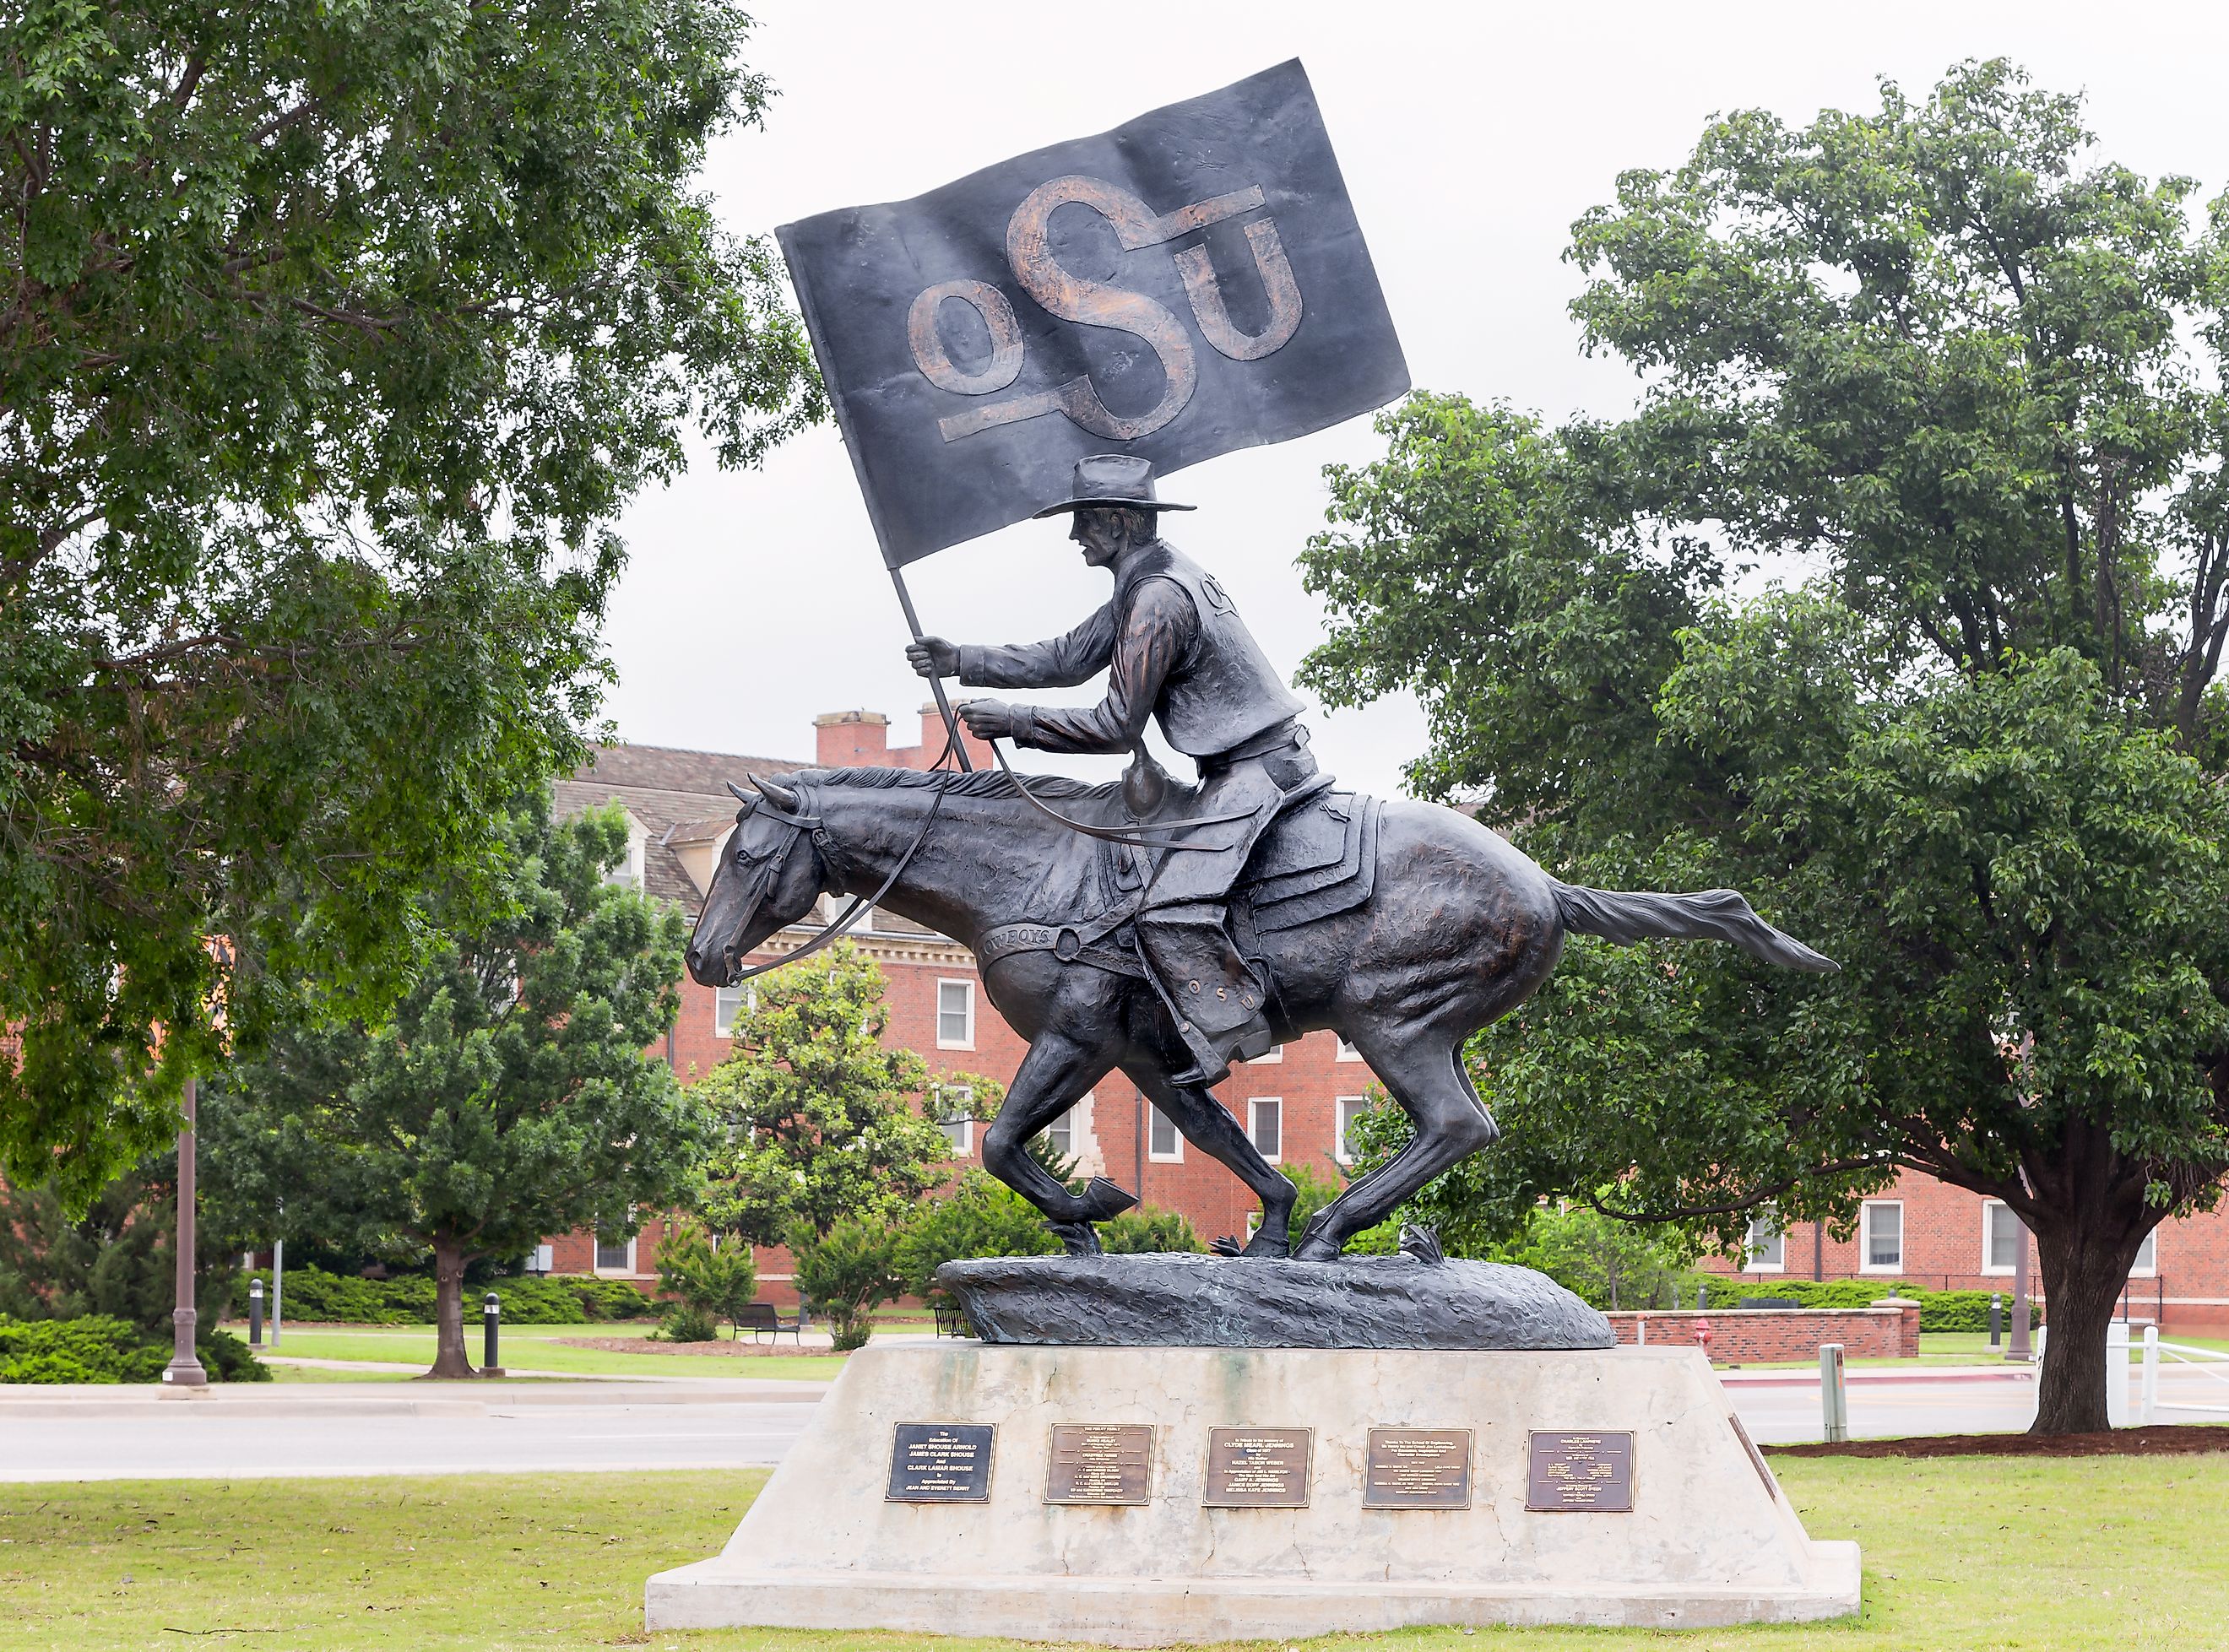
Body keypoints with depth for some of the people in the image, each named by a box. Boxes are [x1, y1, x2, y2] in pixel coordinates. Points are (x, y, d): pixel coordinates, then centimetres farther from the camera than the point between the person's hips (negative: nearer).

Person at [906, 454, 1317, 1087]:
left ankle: (1229, 1034, -19)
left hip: (1255, 770, -11)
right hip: (1244, 767, 11)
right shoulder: (1148, 580, 15)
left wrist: (1013, 721, -12)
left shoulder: (1156, 600, -18)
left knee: (1171, 912, -22)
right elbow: (1070, 659, 19)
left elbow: (1118, 726, -16)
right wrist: (963, 662, 11)